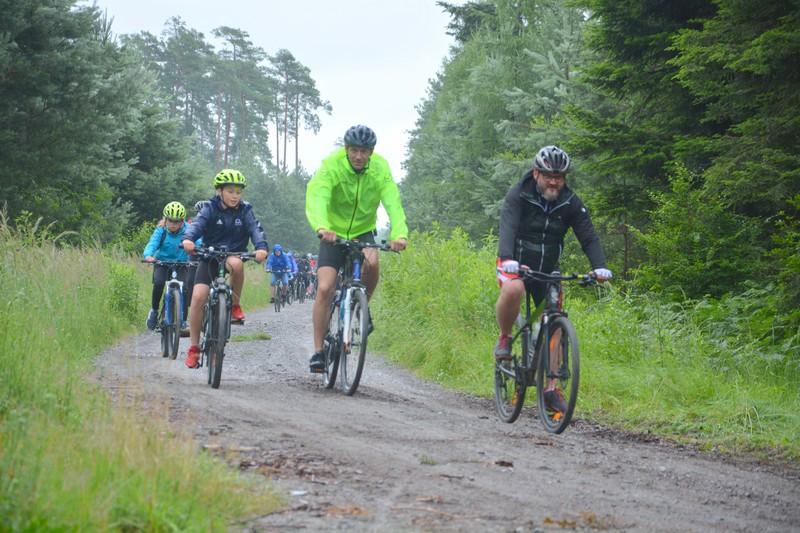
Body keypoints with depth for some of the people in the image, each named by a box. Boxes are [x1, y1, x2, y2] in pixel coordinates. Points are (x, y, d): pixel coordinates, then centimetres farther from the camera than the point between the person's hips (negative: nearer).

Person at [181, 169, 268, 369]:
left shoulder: (245, 211, -1)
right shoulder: (210, 208, -4)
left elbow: (255, 228, -16)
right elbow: (198, 223, -22)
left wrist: (261, 247, -39)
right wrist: (188, 239, -45)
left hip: (233, 255, 0)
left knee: (236, 264, -37)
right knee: (198, 296, -17)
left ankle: (235, 305, -13)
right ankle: (193, 348, -5)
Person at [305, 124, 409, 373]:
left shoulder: (380, 168, -15)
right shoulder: (331, 165, -22)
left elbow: (393, 203, -25)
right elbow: (317, 198, -37)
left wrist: (400, 234, -45)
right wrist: (322, 228, -58)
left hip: (364, 231, 1)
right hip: (334, 234, -1)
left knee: (371, 262, -31)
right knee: (324, 289, -14)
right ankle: (318, 351, -4)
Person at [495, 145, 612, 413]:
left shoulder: (570, 203, -7)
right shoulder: (518, 195, -17)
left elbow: (588, 236, -13)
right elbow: (507, 227, -31)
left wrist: (599, 266, -31)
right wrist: (508, 259, -50)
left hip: (547, 268, 4)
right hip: (515, 263, -4)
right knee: (512, 290, -37)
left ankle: (551, 387, 2)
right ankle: (504, 338, -10)